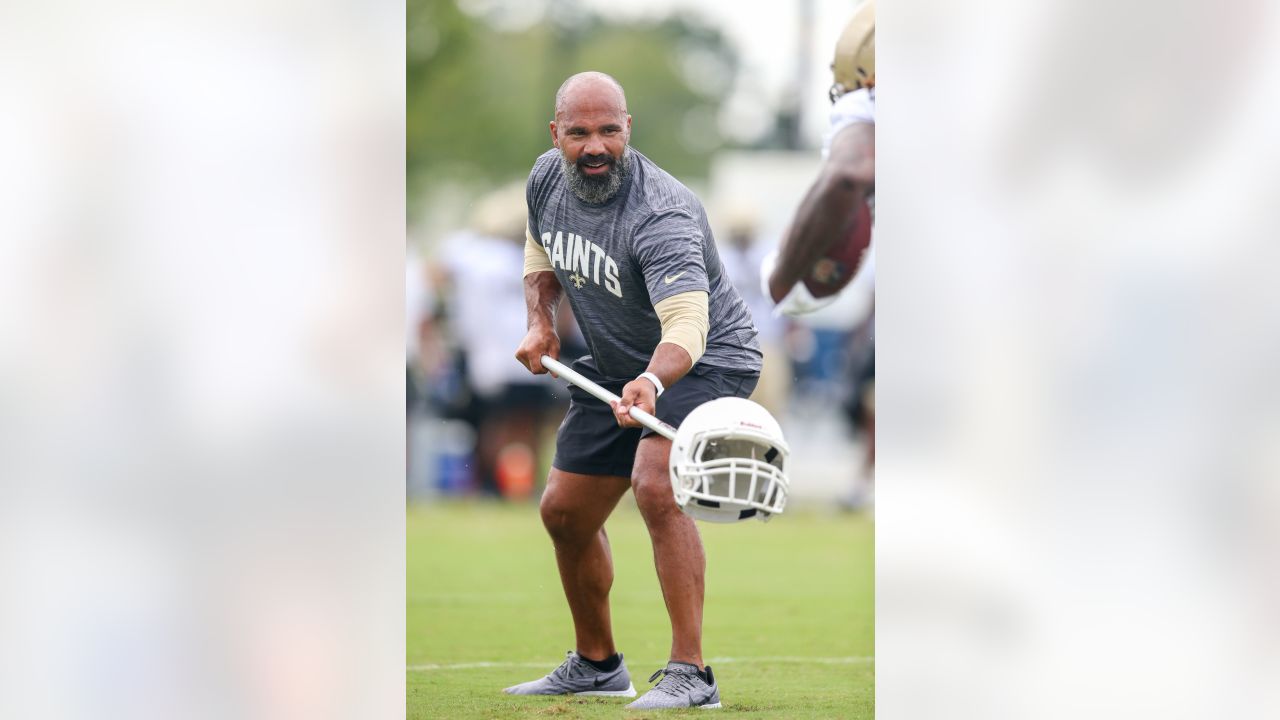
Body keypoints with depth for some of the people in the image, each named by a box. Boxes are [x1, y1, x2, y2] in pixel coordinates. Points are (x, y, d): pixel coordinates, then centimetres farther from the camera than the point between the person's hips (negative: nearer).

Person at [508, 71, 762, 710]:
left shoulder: (661, 215, -33)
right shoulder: (546, 179, -8)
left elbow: (685, 324, -47)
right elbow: (541, 256, 15)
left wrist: (652, 382, -65)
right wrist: (540, 322, -2)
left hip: (705, 362, -8)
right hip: (612, 367, 8)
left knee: (656, 488, -30)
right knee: (564, 512, 12)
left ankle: (689, 674, -29)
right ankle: (596, 665, 33)